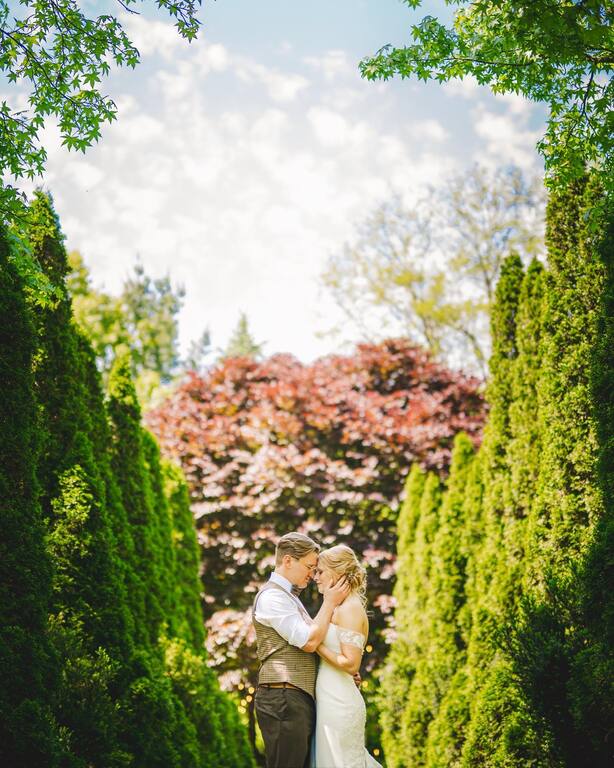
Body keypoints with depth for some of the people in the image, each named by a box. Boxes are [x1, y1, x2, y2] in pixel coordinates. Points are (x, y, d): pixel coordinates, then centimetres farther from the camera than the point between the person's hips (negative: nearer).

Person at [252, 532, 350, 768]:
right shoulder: (272, 596, -11)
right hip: (283, 700, -10)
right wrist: (330, 602, -7)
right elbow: (309, 642, -16)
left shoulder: (289, 596, 21)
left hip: (300, 700, 10)